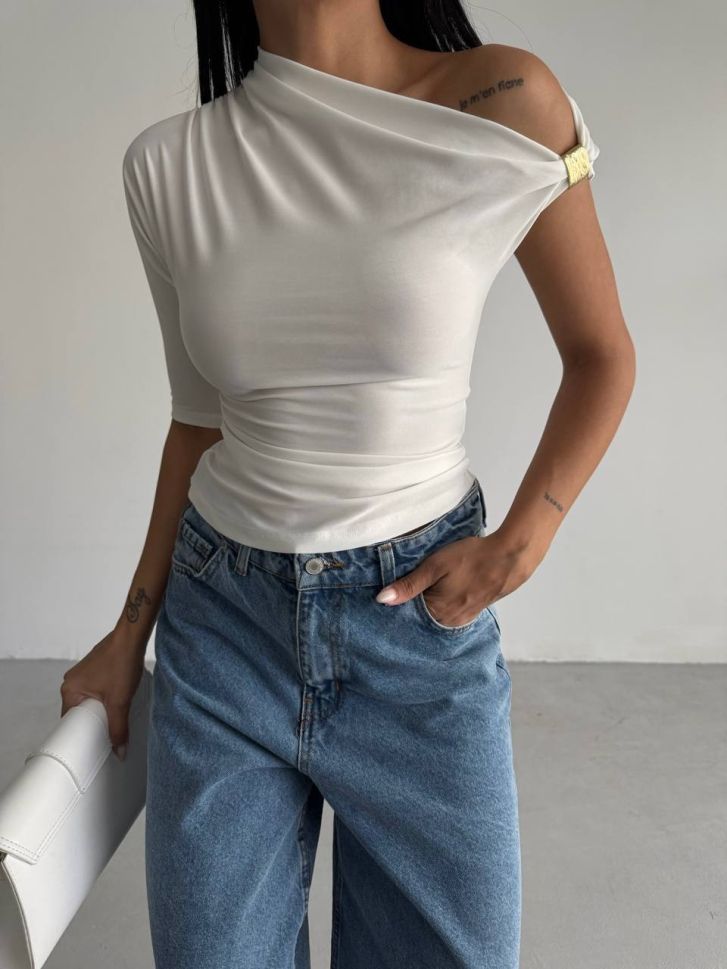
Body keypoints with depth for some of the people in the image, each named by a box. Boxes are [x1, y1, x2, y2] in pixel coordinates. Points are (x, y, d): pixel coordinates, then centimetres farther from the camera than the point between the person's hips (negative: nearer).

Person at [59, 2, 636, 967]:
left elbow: (602, 355, 0)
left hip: (423, 616, -1)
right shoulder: (168, 167, -3)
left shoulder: (507, 102, -10)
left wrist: (519, 546, -11)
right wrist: (131, 630, 11)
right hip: (223, 618, 2)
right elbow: (201, 416, 7)